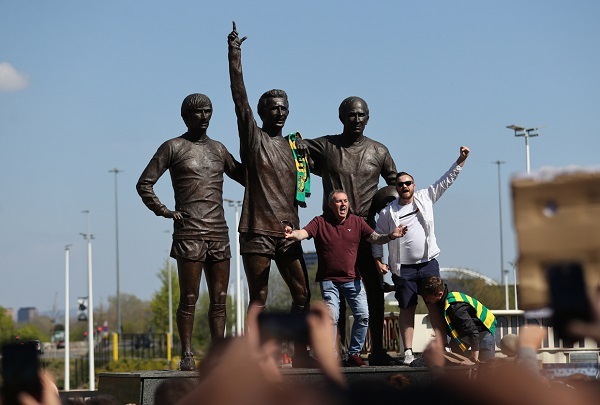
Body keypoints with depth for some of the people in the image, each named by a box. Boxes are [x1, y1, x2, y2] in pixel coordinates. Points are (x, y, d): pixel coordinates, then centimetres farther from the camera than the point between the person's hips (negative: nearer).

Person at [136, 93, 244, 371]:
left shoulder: (218, 149, 18)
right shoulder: (173, 147, 4)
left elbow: (244, 176, 26)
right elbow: (144, 184, 3)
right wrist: (163, 211, -7)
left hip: (219, 232, 5)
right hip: (189, 233, -5)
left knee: (219, 298, 3)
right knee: (189, 298, -4)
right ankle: (186, 355, 1)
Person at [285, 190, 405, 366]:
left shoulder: (357, 222, 6)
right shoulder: (320, 222, -2)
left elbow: (374, 238, 1)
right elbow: (304, 233, -16)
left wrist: (390, 236, -20)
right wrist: (292, 234, -40)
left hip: (352, 279, 3)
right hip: (329, 280, -3)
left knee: (363, 316, -3)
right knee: (331, 317, -11)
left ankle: (354, 354, 11)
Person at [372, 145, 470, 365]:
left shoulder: (425, 198, 5)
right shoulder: (388, 212, 1)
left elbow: (447, 180, 7)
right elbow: (377, 236, 8)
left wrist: (461, 160, 0)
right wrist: (378, 260, 1)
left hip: (428, 263, 1)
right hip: (403, 267, -1)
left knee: (436, 305, -1)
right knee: (407, 308, 1)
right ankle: (408, 351, 2)